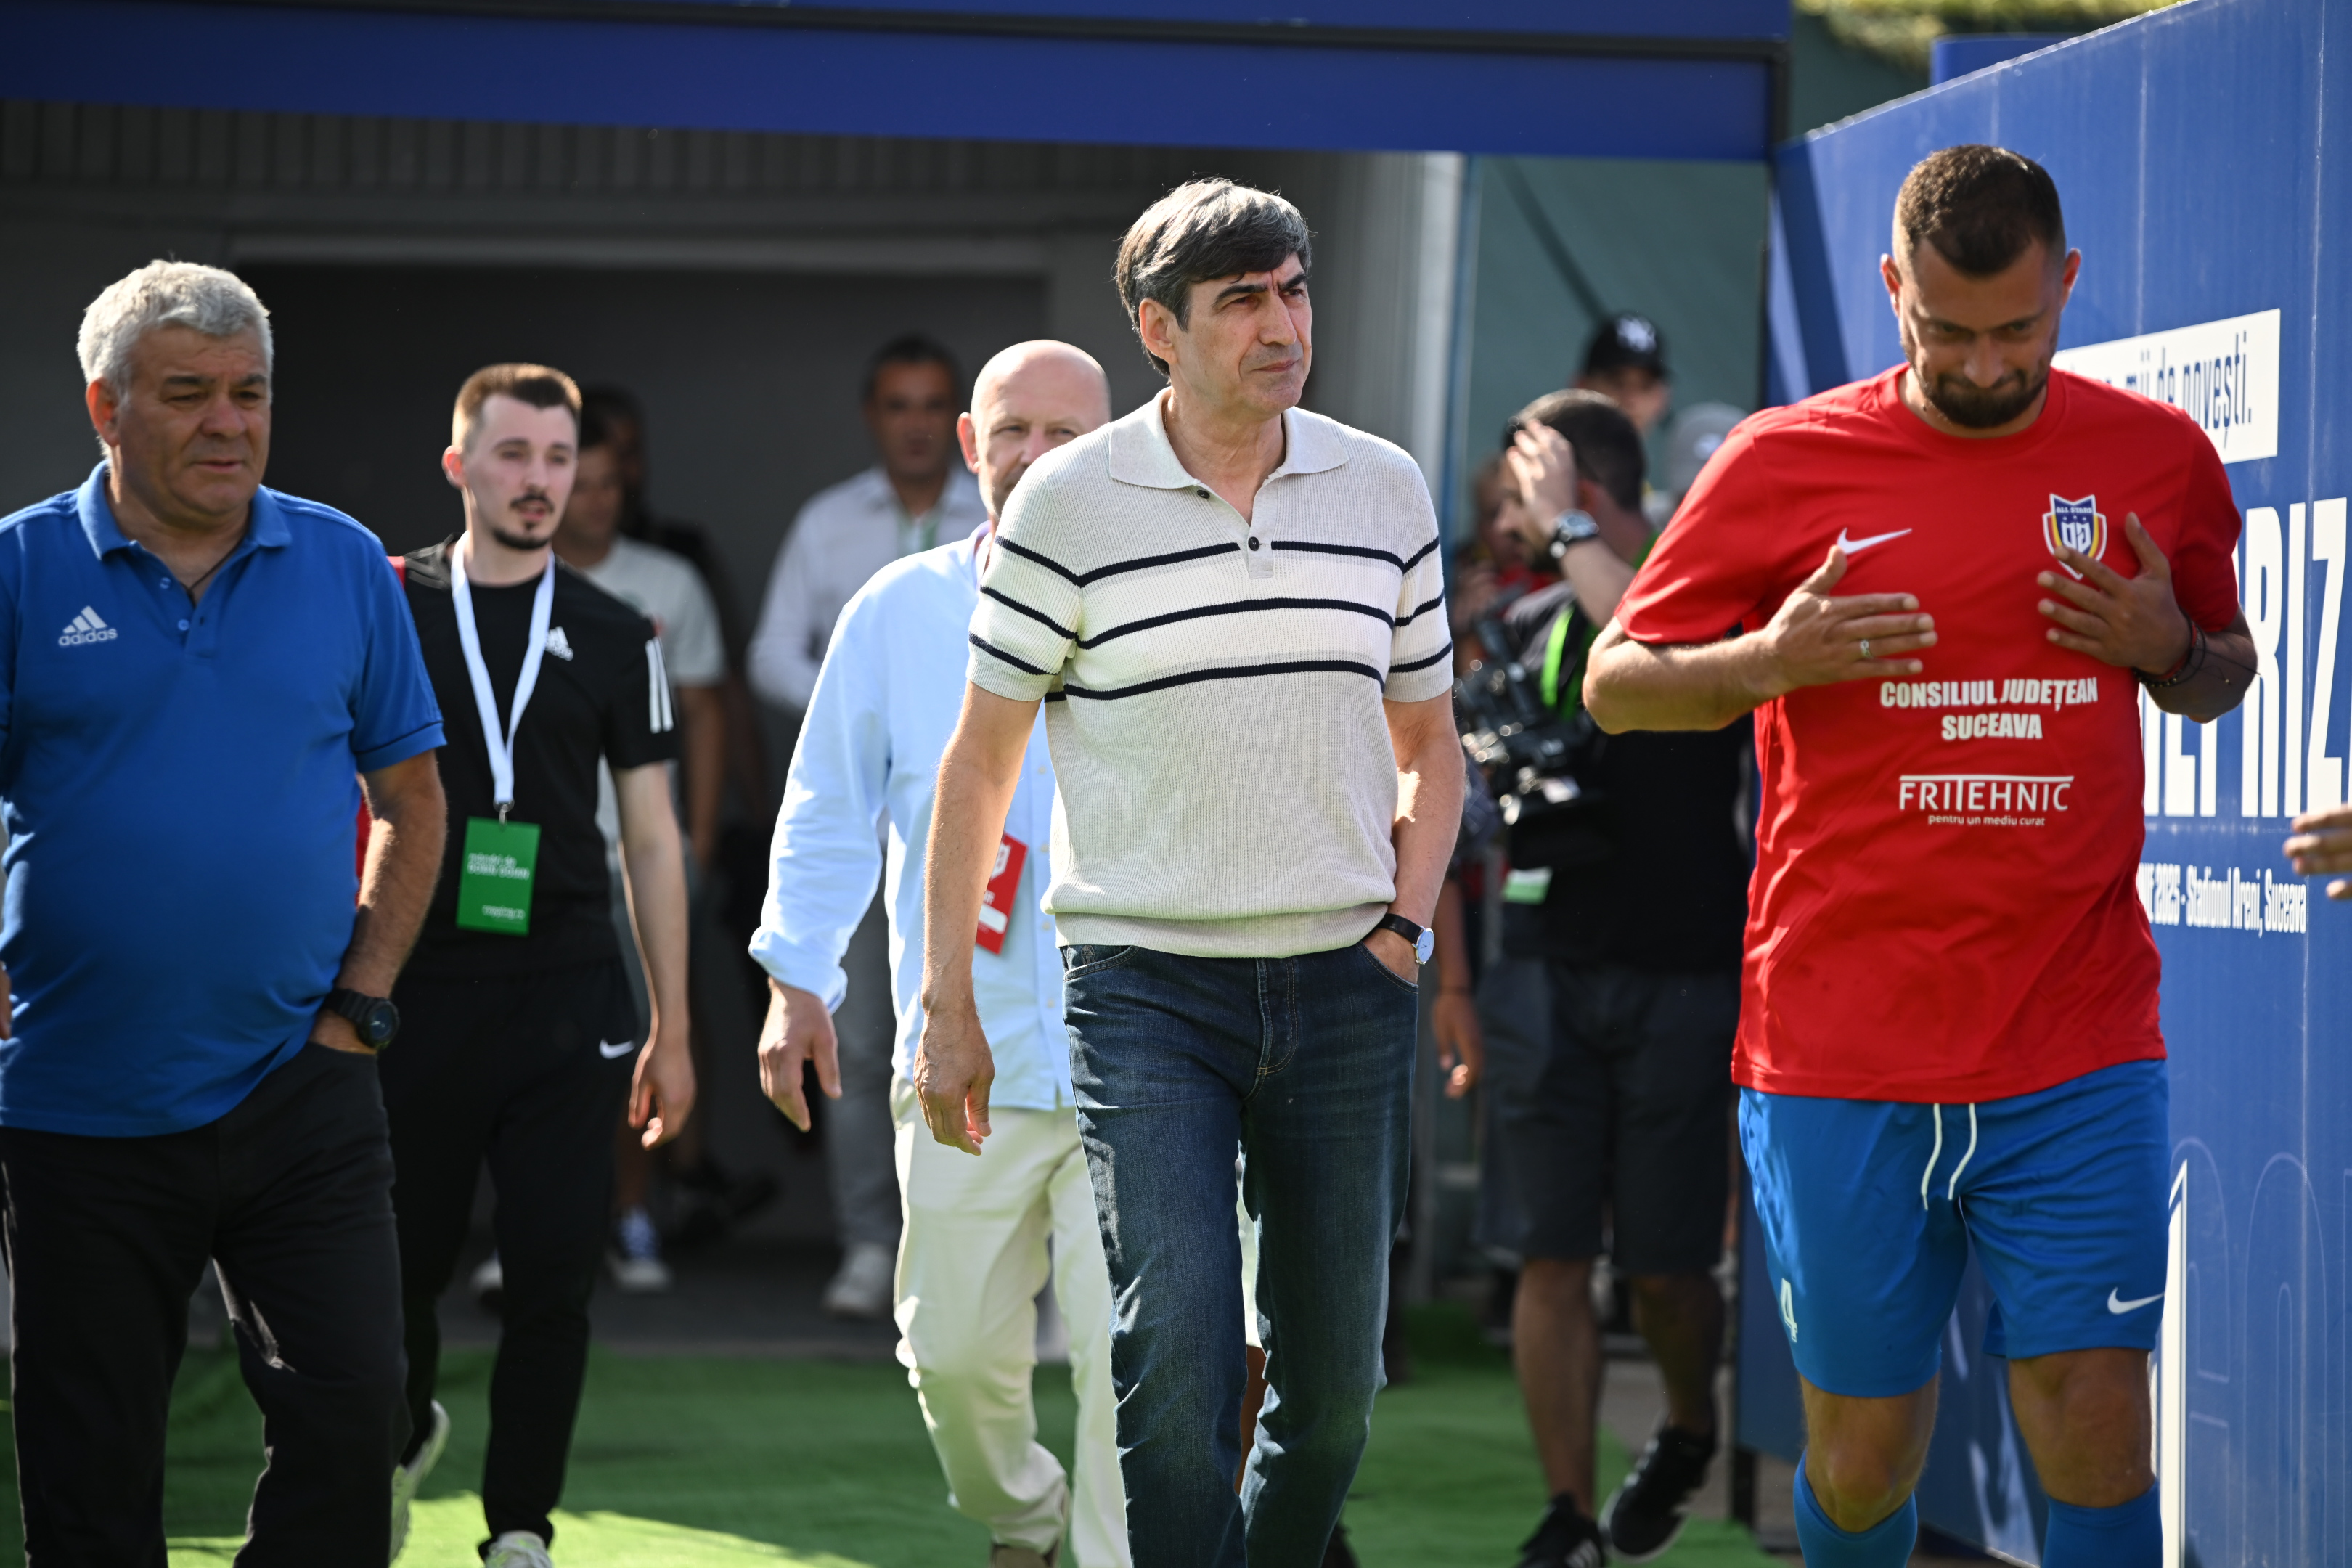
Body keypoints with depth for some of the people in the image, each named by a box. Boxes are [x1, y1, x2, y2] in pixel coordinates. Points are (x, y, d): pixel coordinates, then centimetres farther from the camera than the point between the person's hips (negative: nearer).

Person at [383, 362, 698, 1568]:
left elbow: (651, 839, 10)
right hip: (414, 985, -1)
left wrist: (673, 1031, 7)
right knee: (399, 1263, 6)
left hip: (567, 993, 1)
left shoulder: (614, 639, 8)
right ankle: (406, 1433, 36)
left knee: (554, 1275, -5)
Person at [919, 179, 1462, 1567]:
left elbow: (1429, 742, 19)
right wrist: (948, 1003, 1)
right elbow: (981, 761, 4)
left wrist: (1404, 927, 5)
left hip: (1344, 984, 3)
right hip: (1146, 984, -3)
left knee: (1335, 1377, 6)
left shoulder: (1386, 490, 7)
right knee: (1179, 1354, -16)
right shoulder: (1069, 504, -3)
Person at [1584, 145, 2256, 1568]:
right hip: (1839, 1052, 0)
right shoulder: (1783, 463, 1)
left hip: (2078, 1058, 1)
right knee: (1864, 1444, 4)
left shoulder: (2159, 460, 5)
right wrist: (1767, 662, -13)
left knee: (2097, 1430, -8)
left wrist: (2167, 650, -5)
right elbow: (1614, 687, 7)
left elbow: (2227, 672, 19)